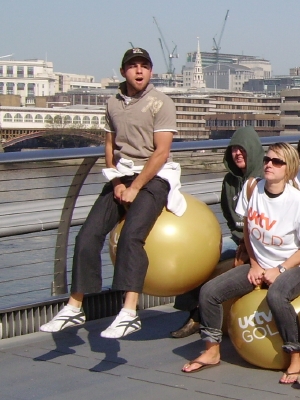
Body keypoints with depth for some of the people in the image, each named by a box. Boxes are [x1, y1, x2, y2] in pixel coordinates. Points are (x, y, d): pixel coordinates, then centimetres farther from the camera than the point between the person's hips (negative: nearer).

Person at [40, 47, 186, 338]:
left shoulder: (161, 104, -6)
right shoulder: (114, 104, 12)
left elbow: (161, 152, -12)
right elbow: (110, 145, 14)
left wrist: (135, 188, -15)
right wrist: (117, 183, -1)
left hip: (153, 176, -6)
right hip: (122, 176, 6)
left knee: (131, 235, -27)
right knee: (88, 235, -6)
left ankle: (128, 313, -32)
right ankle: (74, 308, 2)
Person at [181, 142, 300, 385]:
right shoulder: (251, 188, -4)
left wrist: (280, 270, -17)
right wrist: (254, 265, 2)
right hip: (260, 265, 6)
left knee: (276, 295, -39)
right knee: (209, 291, -9)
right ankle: (212, 352, 9)